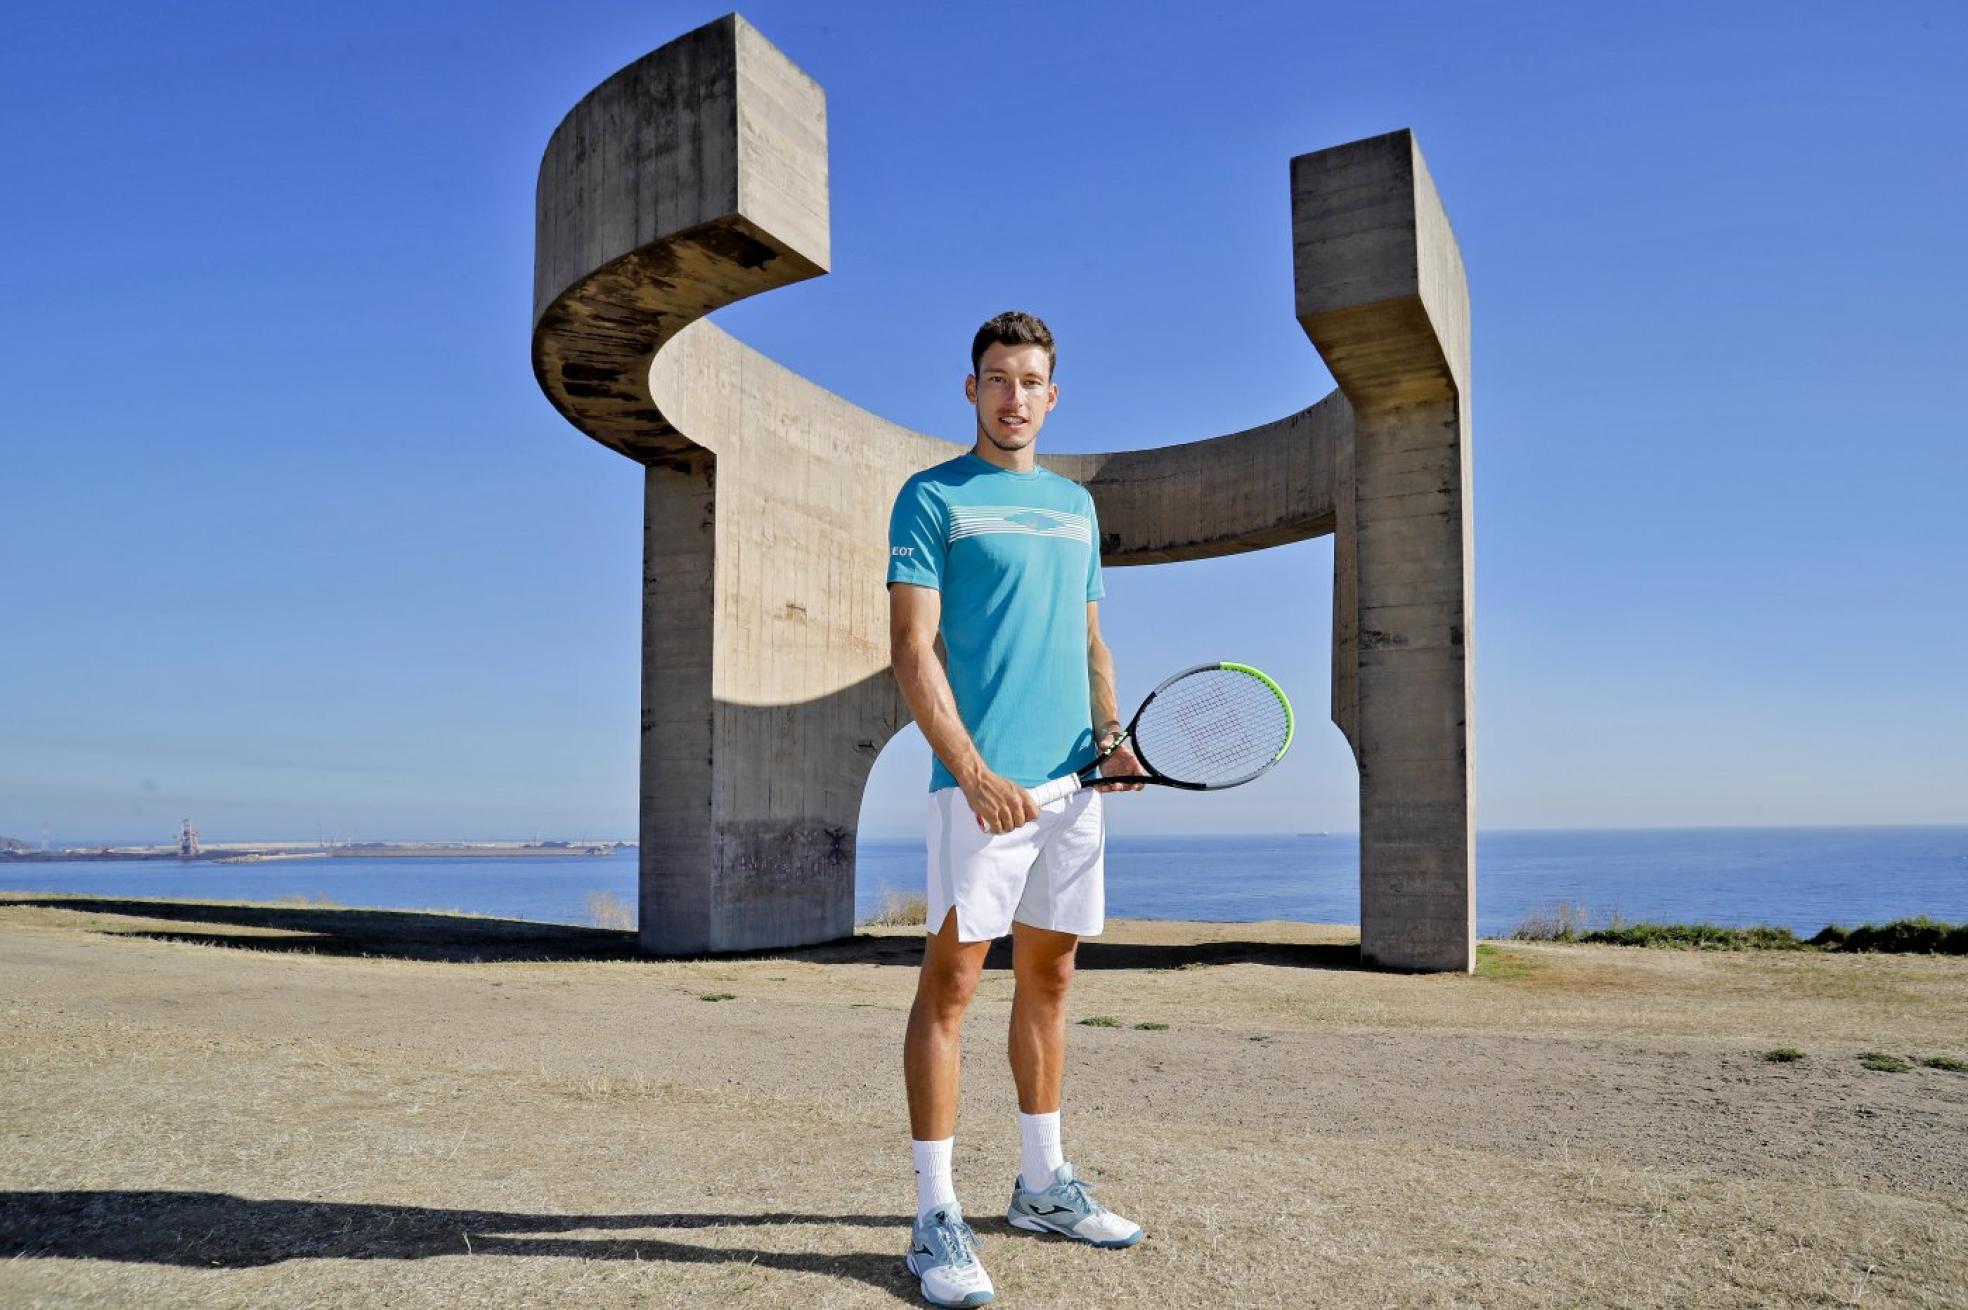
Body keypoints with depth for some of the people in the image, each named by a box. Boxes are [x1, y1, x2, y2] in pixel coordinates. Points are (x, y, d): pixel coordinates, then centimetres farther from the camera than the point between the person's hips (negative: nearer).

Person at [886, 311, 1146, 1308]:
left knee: (1048, 974, 12)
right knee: (951, 978, -5)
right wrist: (972, 771, -18)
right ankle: (935, 1216, 1)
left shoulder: (1076, 505, 19)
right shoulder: (932, 498, 0)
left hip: (1071, 780, 6)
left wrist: (1110, 733, 4)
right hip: (982, 782, -6)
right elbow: (912, 651, -8)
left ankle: (1043, 1185, 25)